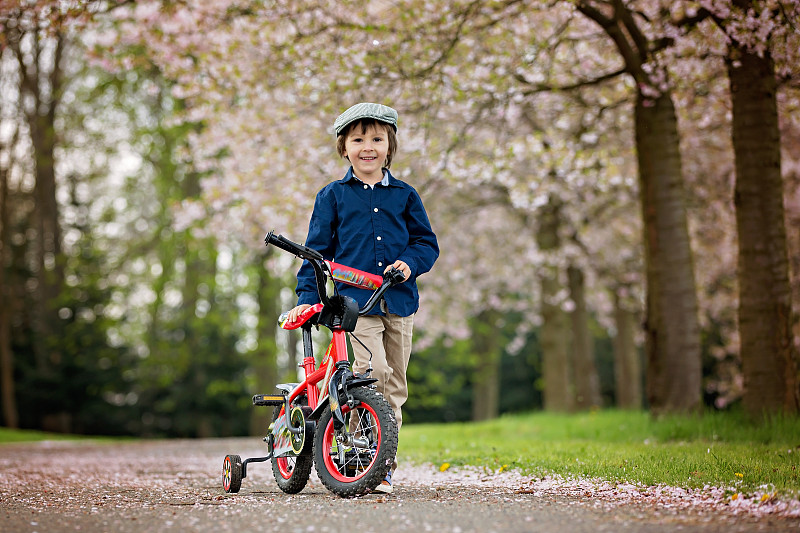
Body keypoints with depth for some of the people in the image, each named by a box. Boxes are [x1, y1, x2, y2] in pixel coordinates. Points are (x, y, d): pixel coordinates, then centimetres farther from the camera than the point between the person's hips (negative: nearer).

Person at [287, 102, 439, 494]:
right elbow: (317, 249, 9)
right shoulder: (332, 196, 9)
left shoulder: (404, 195, 13)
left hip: (399, 301, 3)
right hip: (354, 300, -3)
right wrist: (307, 295, -1)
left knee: (394, 385, 4)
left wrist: (410, 262, -7)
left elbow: (427, 241, 14)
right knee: (374, 372, -23)